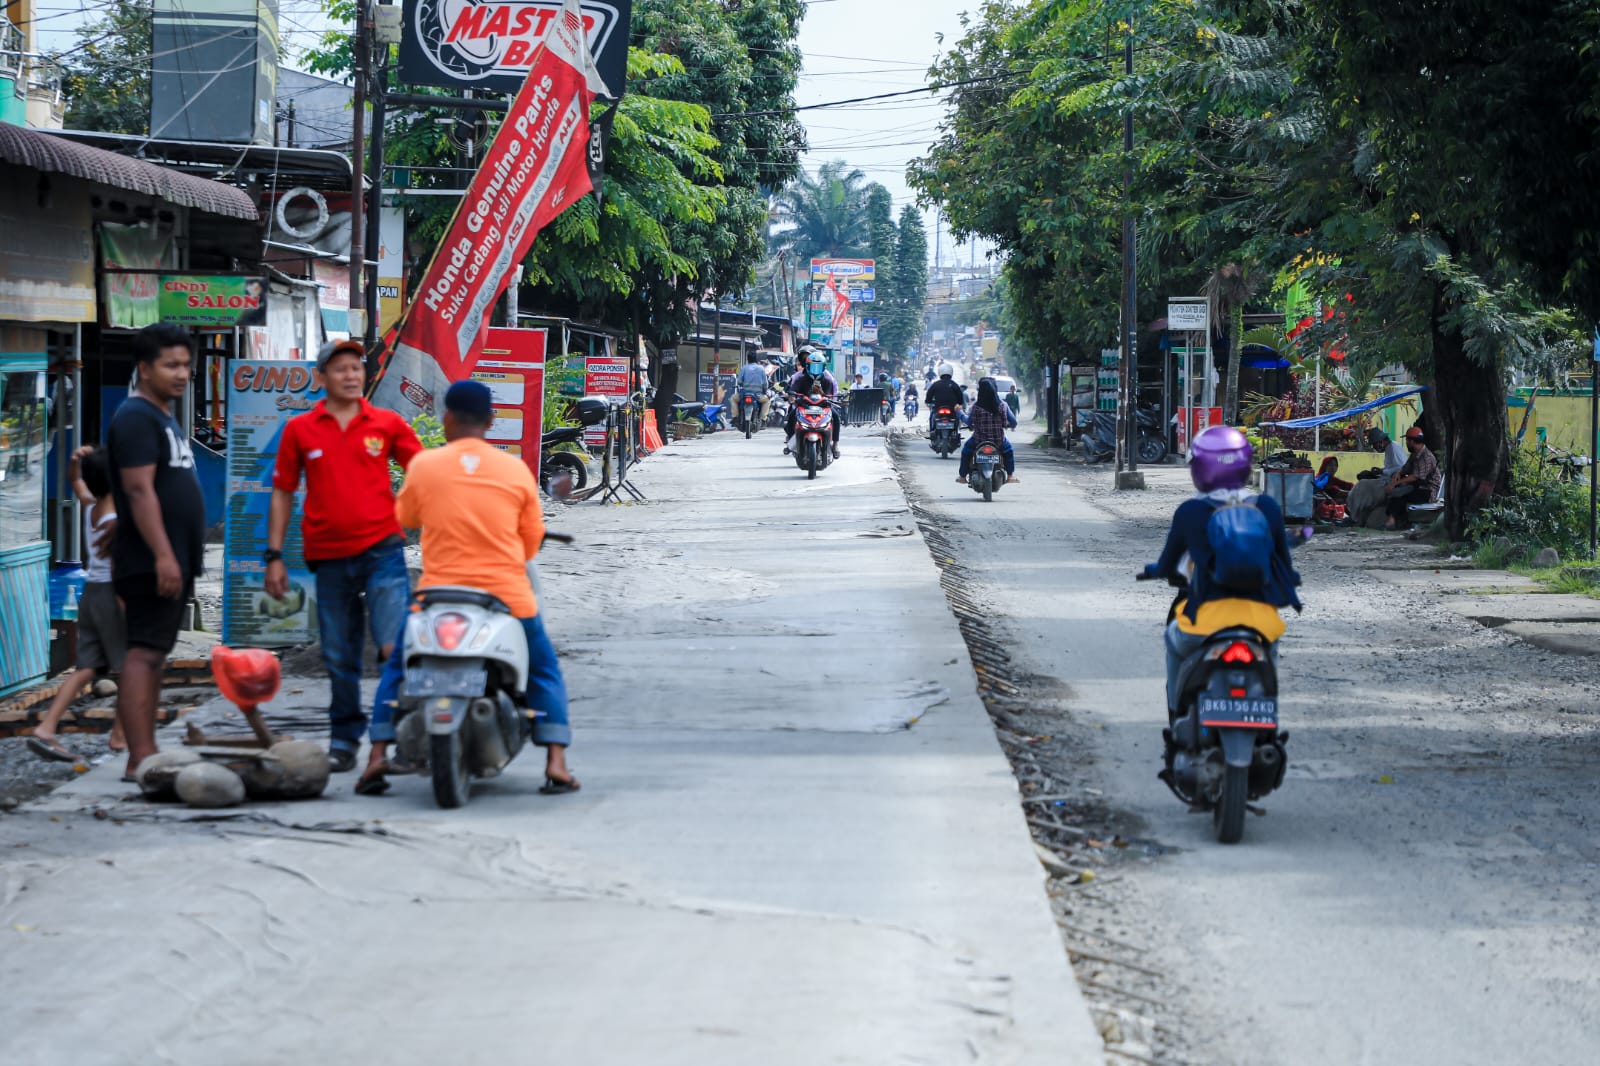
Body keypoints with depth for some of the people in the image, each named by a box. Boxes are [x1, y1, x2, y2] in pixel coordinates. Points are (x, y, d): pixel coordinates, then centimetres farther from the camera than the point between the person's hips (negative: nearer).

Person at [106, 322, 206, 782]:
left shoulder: (164, 419, 21)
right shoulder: (135, 418, -10)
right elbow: (140, 490, -20)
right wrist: (163, 555, -26)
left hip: (173, 562, 10)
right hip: (151, 564, -10)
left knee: (154, 656, 9)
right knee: (143, 653, -13)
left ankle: (148, 757, 11)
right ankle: (140, 760, -18)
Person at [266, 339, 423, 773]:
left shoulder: (388, 424, 5)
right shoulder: (299, 430, 7)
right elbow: (282, 493, 11)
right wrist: (274, 556, 7)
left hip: (381, 549, -2)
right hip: (329, 557, 2)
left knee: (395, 647, -13)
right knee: (339, 659, 9)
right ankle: (343, 740, 22)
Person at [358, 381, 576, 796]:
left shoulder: (424, 465, -3)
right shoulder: (516, 470, -1)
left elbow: (405, 517, 14)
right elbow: (532, 540, 7)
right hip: (508, 596, 0)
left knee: (397, 667, 22)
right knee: (544, 670, 19)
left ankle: (378, 755, 9)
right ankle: (556, 762, 4)